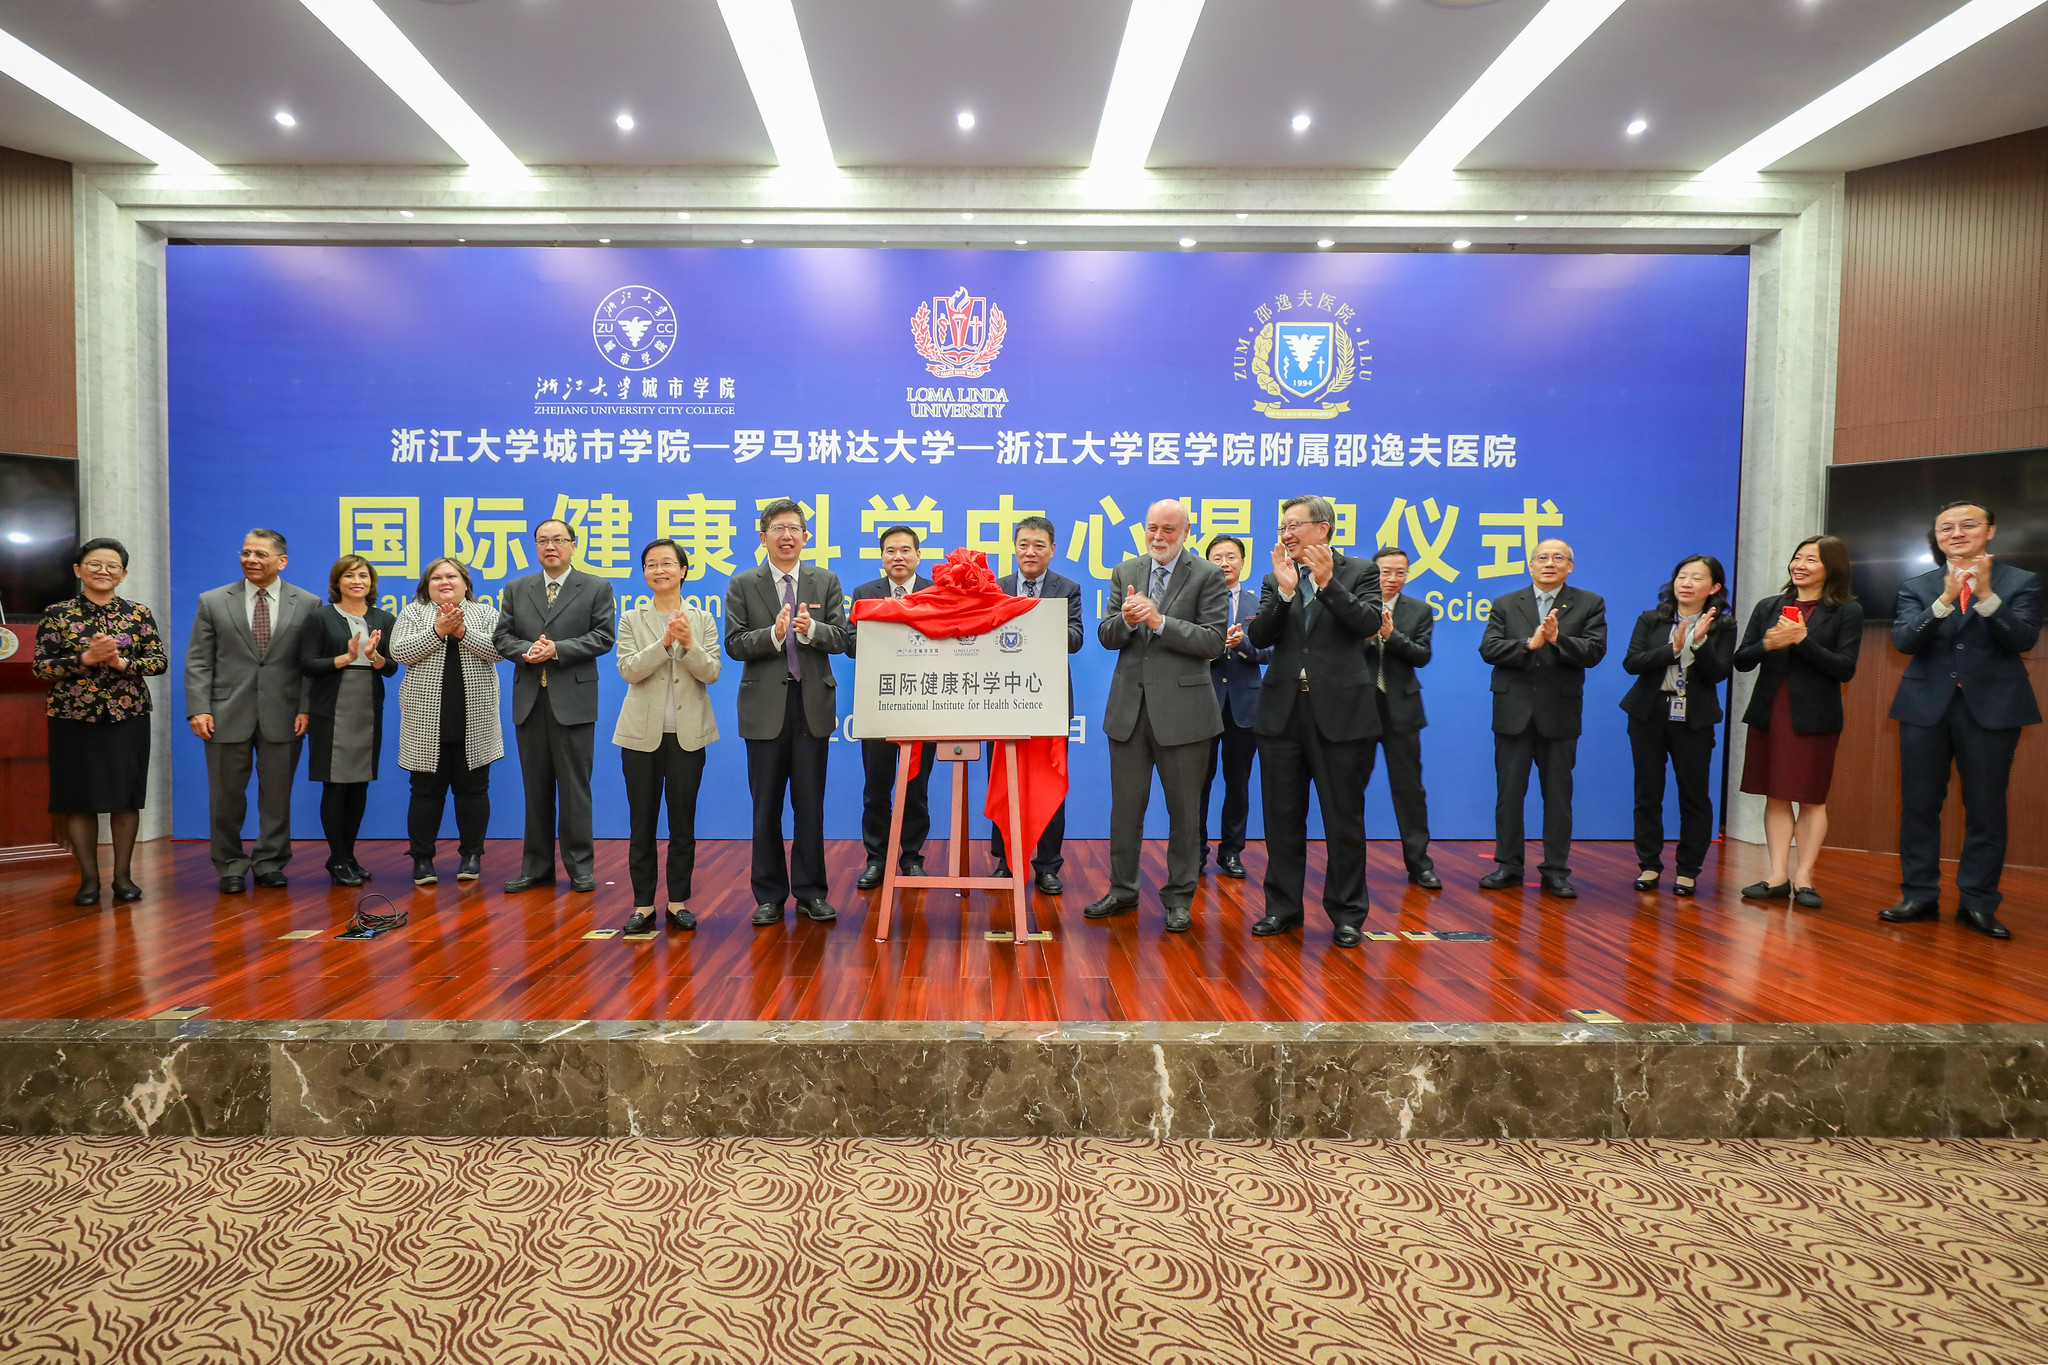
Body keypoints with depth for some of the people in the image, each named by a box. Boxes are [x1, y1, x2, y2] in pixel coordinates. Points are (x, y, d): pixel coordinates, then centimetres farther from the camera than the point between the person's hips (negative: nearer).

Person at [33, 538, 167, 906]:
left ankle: (123, 875, 13)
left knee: (126, 796, 3)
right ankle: (89, 878, 14)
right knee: (78, 799, 4)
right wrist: (85, 658, -17)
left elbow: (160, 661, 0)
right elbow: (40, 666, -3)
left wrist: (121, 662, -17)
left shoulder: (139, 613, 4)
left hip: (128, 717, 1)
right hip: (73, 718, 0)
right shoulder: (57, 614, 2)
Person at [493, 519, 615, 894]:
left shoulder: (596, 588, 3)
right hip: (529, 699, 4)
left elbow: (602, 637, -6)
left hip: (573, 699, -4)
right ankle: (537, 867, 17)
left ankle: (580, 867, 8)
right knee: (535, 788, 9)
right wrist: (525, 650, -12)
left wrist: (557, 649, -15)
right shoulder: (516, 589, 14)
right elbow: (501, 636, 9)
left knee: (575, 787, 0)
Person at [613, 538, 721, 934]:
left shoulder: (702, 620, 5)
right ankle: (643, 905, 14)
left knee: (683, 821, 5)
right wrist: (665, 642, -19)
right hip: (642, 733, 0)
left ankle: (679, 902, 15)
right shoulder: (632, 620, 5)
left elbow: (711, 672, -4)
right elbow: (628, 670, -8)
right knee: (642, 821, 5)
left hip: (687, 733, 0)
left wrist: (689, 644, -20)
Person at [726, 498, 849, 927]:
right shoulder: (742, 585, 4)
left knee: (810, 805, 6)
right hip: (765, 706, -1)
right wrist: (774, 634, -19)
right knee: (766, 807, 6)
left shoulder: (826, 581, 8)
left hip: (814, 704, 1)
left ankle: (811, 892, 17)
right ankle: (769, 895, 16)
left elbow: (841, 639, 1)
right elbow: (734, 644, -3)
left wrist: (811, 629, -19)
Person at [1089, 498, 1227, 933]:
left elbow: (1213, 641, -12)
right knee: (1125, 807, 12)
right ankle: (1122, 889, 25)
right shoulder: (1125, 573, 10)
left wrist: (1159, 621, -20)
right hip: (1129, 706, 4)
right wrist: (1126, 620, -15)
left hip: (1182, 709, -3)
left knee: (1183, 810, 6)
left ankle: (1179, 897, 19)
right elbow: (1106, 637, 7)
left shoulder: (1207, 576, -3)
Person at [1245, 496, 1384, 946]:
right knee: (1282, 818, 9)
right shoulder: (1274, 580, 11)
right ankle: (1283, 907, 21)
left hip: (1341, 712, -3)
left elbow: (1368, 624, -13)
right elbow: (1259, 637, -2)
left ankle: (1347, 914, 15)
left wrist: (1327, 583, -20)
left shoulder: (1359, 572, 3)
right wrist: (1285, 591, -14)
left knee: (1344, 818, 3)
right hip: (1283, 711, 4)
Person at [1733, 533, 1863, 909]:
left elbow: (1845, 668, -8)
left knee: (1811, 799, 2)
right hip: (1769, 712, 3)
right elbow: (1741, 660, 6)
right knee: (1776, 797, 5)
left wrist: (1804, 640, -18)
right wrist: (1766, 644, -14)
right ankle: (1778, 876, 8)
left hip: (1814, 717, -3)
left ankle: (1803, 878, 7)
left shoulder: (1847, 611, 1)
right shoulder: (1768, 607, 10)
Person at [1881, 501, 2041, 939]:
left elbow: (2023, 639, -9)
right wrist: (1945, 600, -19)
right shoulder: (1916, 588, 8)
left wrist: (1986, 595, -21)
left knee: (1986, 808, 2)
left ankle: (1978, 903, 10)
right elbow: (1903, 641, -6)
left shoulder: (2021, 582, 5)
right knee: (1918, 804, 4)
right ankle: (1919, 895, 12)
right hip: (1926, 706, 1)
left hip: (1991, 707, -1)